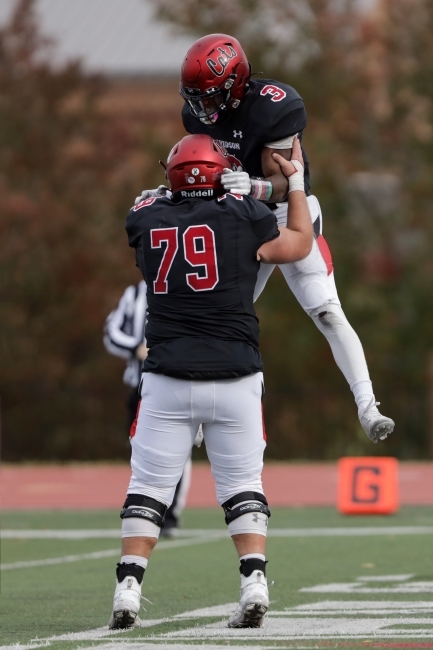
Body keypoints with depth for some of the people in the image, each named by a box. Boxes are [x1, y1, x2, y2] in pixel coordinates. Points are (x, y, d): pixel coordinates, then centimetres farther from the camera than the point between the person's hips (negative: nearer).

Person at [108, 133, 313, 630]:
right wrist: (295, 179, 27)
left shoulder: (146, 220, 5)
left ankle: (127, 589, -3)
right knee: (242, 483, 9)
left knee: (148, 485, 5)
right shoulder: (244, 216, 0)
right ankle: (254, 583, -3)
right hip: (234, 378, 0)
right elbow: (300, 245, 17)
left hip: (167, 379, 0)